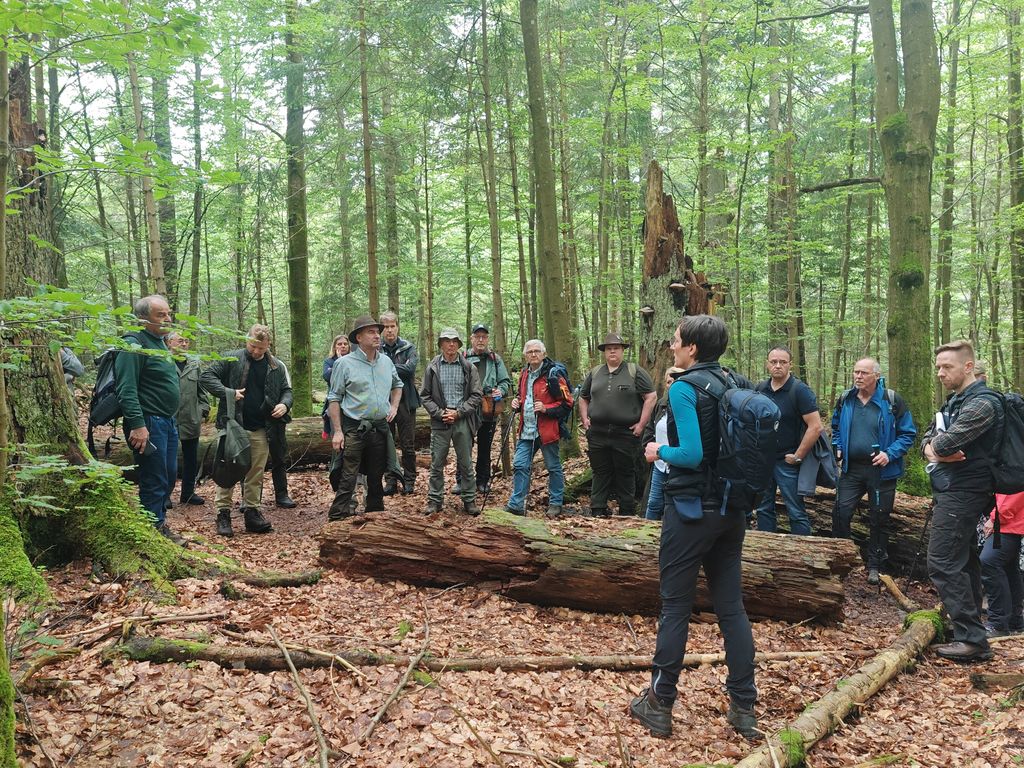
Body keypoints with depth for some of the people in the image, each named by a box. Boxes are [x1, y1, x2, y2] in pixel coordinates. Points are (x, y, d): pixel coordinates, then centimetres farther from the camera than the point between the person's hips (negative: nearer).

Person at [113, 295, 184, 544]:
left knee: (169, 477, 16)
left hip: (167, 422, 10)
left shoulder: (160, 343, 17)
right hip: (148, 424, -10)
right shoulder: (134, 345, -14)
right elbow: (127, 390, -22)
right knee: (154, 482, -4)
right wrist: (137, 425, -28)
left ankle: (160, 525, 29)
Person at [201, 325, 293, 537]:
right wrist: (228, 393, -17)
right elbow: (207, 376, -4)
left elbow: (286, 390, 17)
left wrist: (285, 404, -5)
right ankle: (223, 514, 7)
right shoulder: (231, 359, -2)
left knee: (256, 474, 9)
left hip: (261, 430, 3)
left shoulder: (277, 367, 8)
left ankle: (252, 511, 19)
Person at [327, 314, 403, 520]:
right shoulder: (344, 363, -7)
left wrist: (394, 406, 11)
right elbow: (334, 399, -6)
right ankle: (337, 519, -4)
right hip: (354, 429, -5)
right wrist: (337, 431, -11)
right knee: (348, 478, -9)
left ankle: (375, 515, 29)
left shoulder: (386, 361, 8)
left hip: (380, 428, 5)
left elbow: (397, 385, 27)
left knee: (376, 476, 15)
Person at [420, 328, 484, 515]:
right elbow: (425, 396, 4)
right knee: (437, 463, 5)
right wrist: (440, 413, -8)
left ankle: (469, 500, 15)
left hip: (463, 421, 0)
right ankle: (434, 500, 15)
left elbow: (477, 395, 1)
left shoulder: (468, 367, 3)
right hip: (439, 421, 0)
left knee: (466, 464, 6)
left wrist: (458, 412, -9)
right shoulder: (432, 367, 4)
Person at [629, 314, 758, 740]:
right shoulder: (735, 384, 7)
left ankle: (659, 704, 15)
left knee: (675, 606, 4)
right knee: (731, 606, 12)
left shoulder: (684, 388, -15)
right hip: (733, 509, 7)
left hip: (691, 509, -7)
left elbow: (692, 454, -22)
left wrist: (659, 452, -5)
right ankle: (744, 708, 18)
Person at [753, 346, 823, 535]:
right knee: (764, 509, 14)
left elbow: (815, 427, -17)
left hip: (786, 461, -6)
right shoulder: (760, 388, 4)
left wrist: (798, 456, -14)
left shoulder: (800, 390, -12)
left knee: (796, 512, 1)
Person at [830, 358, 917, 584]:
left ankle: (875, 566, 23)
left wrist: (890, 454, -17)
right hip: (851, 469, 3)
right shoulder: (845, 400, 3)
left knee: (879, 520, 9)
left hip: (881, 471, -3)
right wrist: (837, 447, 3)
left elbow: (908, 433, -5)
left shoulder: (892, 401, -9)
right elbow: (836, 428, 20)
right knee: (841, 512, -3)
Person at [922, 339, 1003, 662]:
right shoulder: (954, 401, 16)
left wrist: (937, 446, -3)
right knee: (963, 561, 14)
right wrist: (933, 450, -10)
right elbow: (928, 441, 12)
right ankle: (969, 628, 23)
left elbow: (946, 442, -26)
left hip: (962, 493, -10)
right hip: (952, 490, 10)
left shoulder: (982, 403, -16)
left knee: (943, 564, -12)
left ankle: (972, 640, -8)